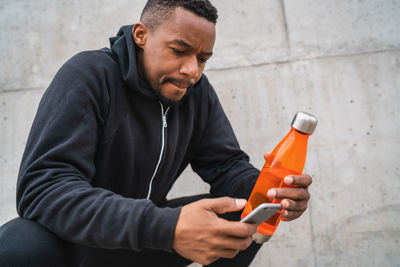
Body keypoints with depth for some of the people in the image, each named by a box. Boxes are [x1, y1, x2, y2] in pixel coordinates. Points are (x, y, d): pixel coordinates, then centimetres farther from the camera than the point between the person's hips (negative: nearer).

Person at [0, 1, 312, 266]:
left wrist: (271, 191, -30)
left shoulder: (197, 91, -6)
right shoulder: (88, 75, -22)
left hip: (145, 233, 5)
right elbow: (42, 186, -32)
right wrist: (166, 228, -45)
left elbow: (226, 165, -5)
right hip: (78, 238, -4)